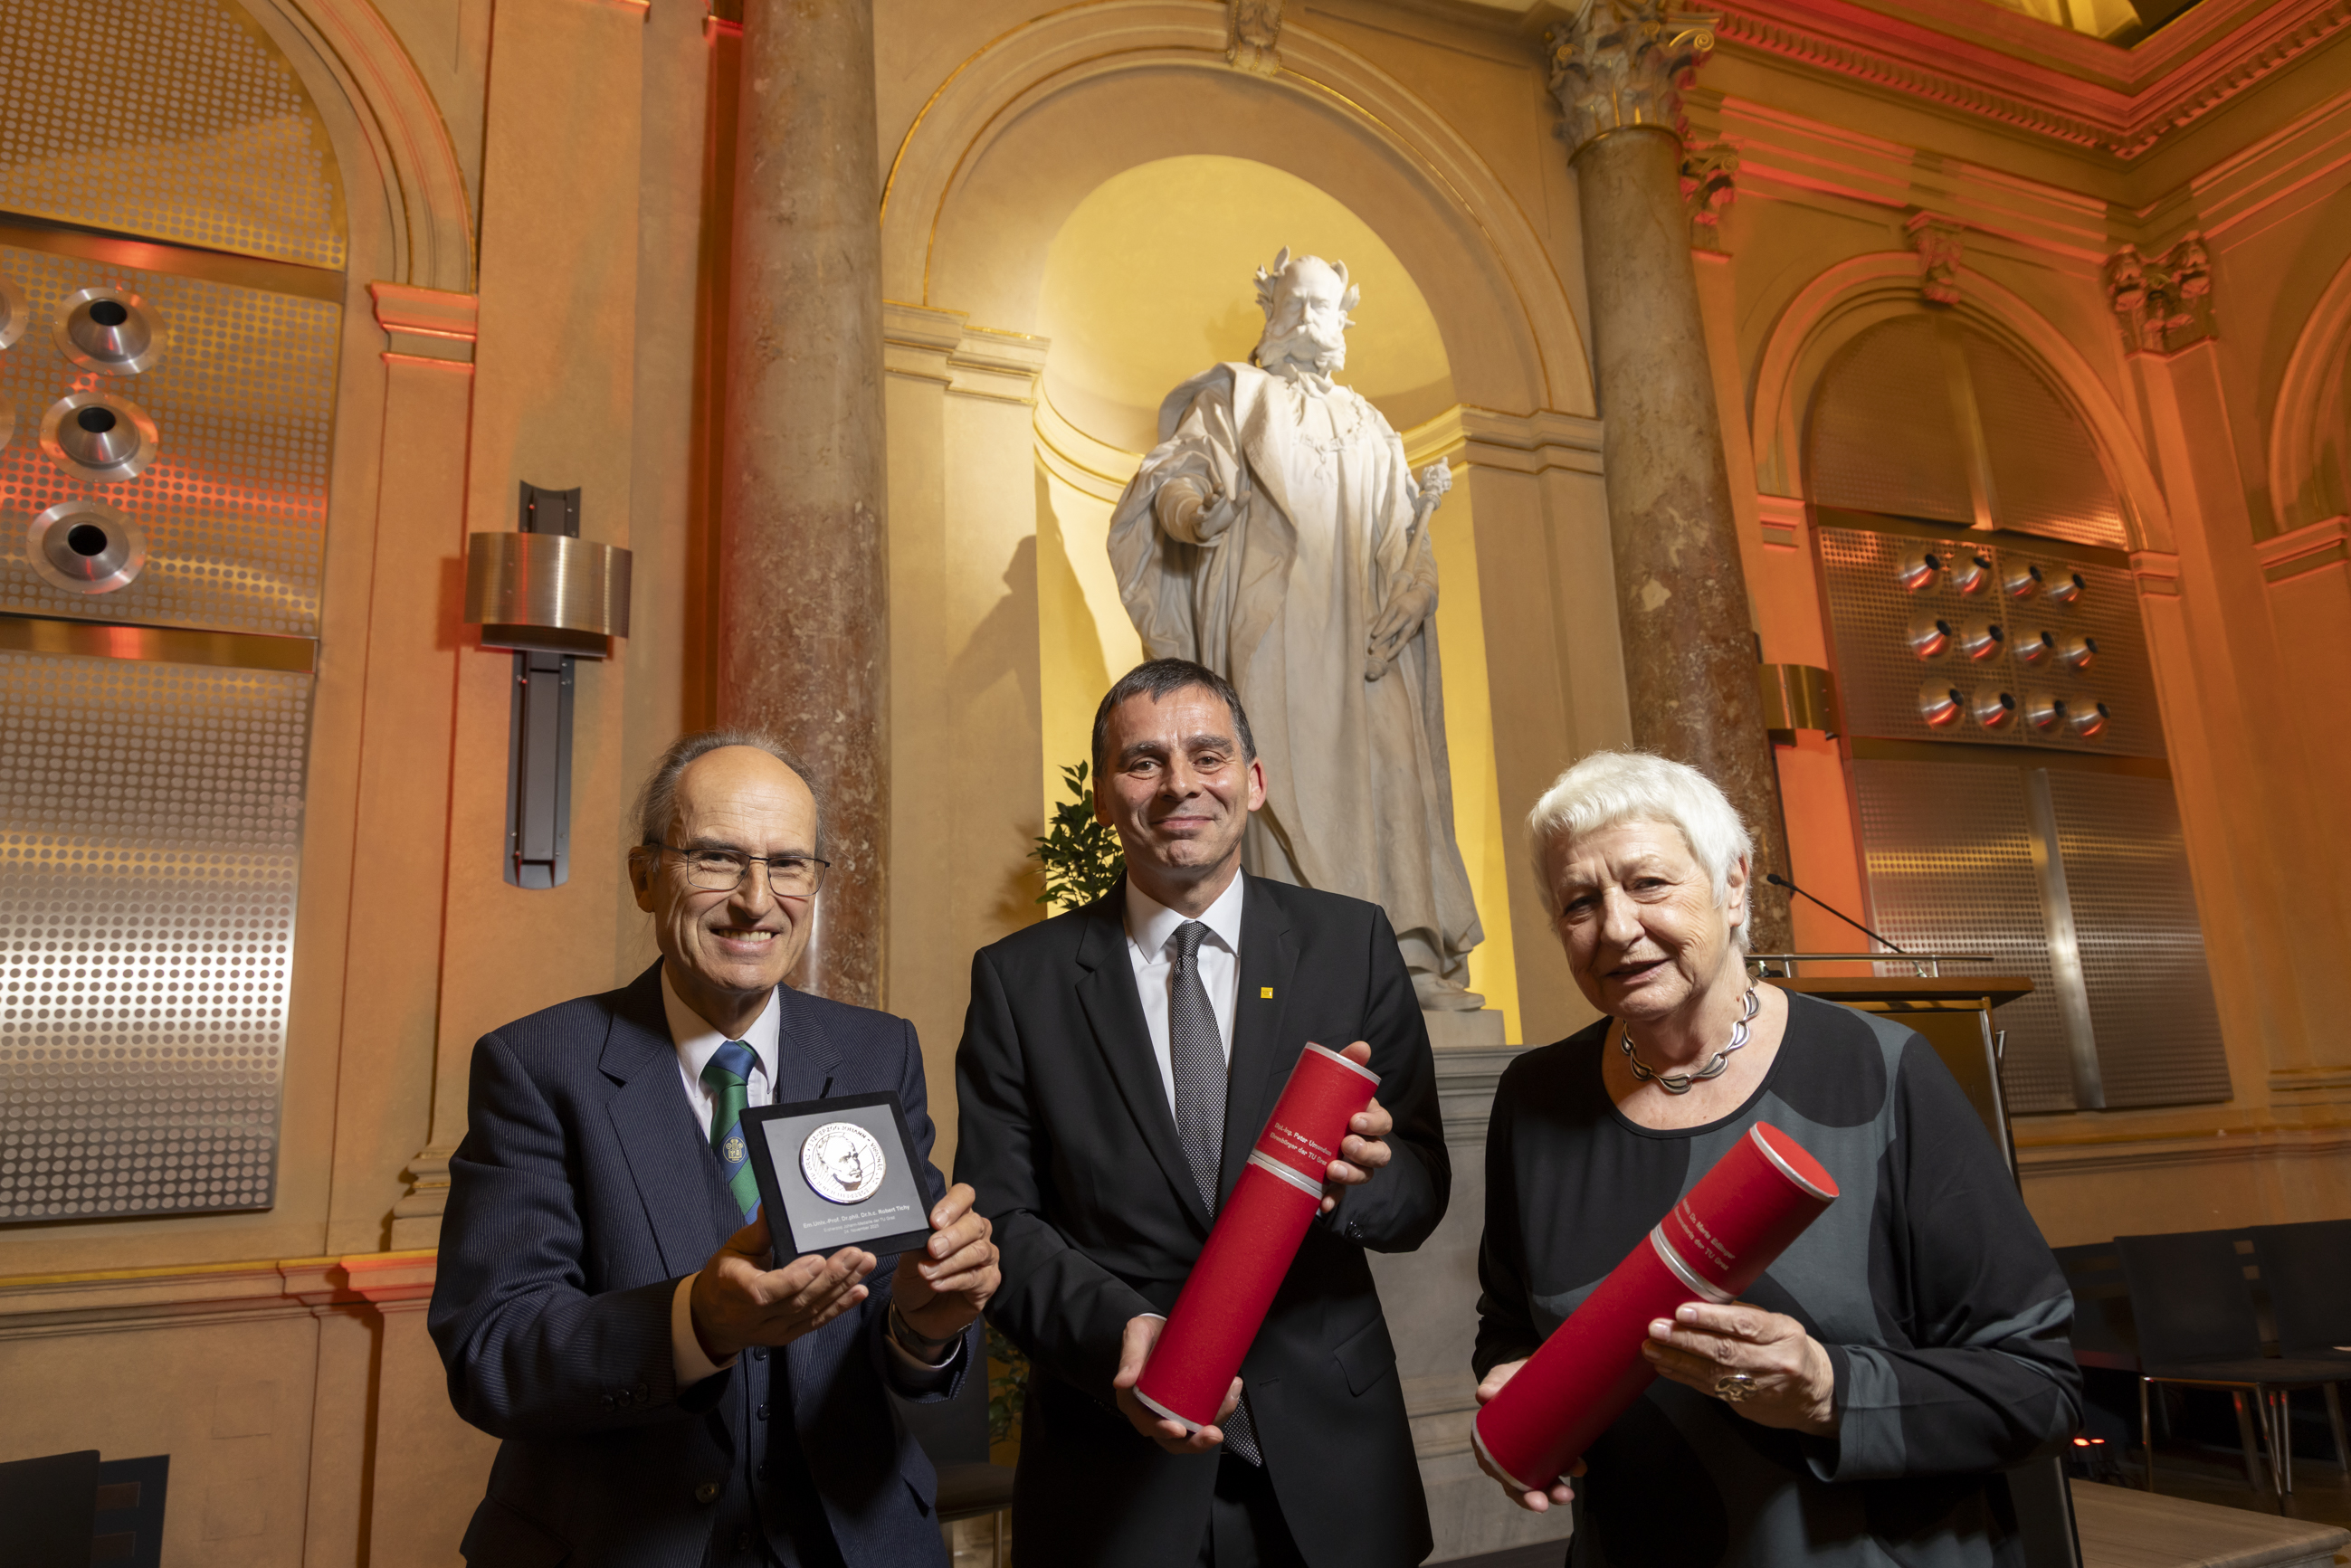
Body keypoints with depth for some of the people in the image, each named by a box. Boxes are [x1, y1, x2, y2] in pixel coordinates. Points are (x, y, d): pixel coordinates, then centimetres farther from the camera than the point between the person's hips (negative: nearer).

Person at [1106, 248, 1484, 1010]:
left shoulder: (1368, 423, 28)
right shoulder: (1234, 393, 16)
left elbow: (1395, 536, 20)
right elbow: (1174, 476, 2)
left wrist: (1421, 502, -2)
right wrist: (1196, 511, -21)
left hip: (1356, 626, 4)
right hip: (1270, 617, -4)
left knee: (1388, 767, -7)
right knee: (1284, 760, -15)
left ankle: (1409, 954, -8)